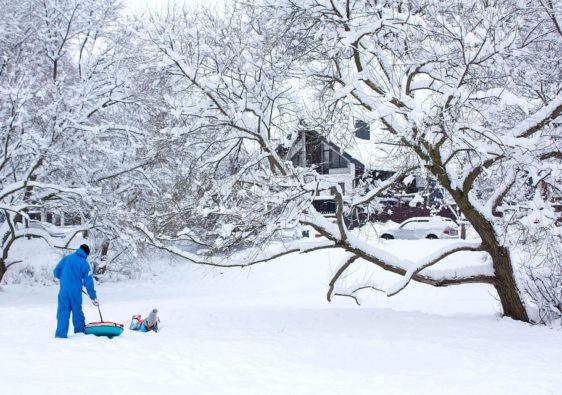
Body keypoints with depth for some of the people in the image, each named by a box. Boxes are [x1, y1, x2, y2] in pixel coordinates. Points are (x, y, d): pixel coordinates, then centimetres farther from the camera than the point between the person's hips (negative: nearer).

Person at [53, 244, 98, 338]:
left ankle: (61, 333, -6)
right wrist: (93, 297, 5)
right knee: (77, 311, 14)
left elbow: (56, 272, 4)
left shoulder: (66, 258, 4)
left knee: (63, 312, 2)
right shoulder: (85, 263, 0)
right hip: (76, 292, -1)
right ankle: (80, 330, 22)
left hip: (64, 290, 1)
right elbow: (88, 282, -2)